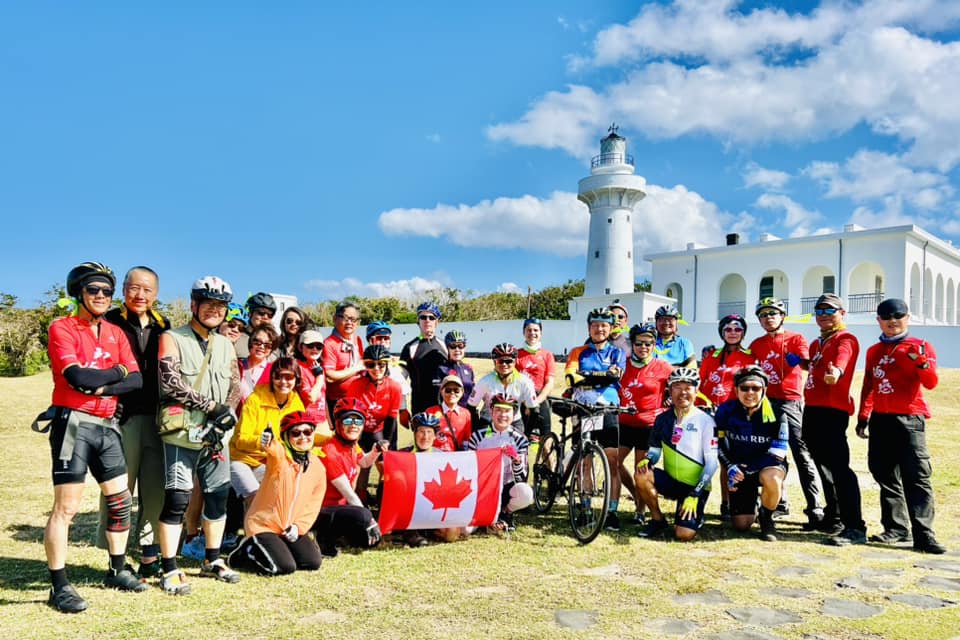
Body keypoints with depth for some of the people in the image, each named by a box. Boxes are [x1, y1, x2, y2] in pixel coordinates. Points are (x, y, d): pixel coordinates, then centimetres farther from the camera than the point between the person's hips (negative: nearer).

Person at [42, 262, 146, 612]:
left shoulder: (116, 333, 12)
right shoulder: (62, 328, -5)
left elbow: (136, 380, 1)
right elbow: (77, 377, -19)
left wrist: (102, 386, -14)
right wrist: (117, 371, -6)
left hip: (106, 425, 7)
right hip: (74, 423, -6)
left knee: (121, 499, 11)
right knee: (66, 507, -4)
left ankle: (118, 570, 26)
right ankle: (60, 586, 5)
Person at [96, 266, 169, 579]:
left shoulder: (162, 327, 13)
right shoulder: (111, 323, -1)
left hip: (156, 418, 4)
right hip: (122, 416, -4)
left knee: (156, 489, 7)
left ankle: (150, 556, 20)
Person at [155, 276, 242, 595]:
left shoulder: (226, 345, 15)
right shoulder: (172, 338, -3)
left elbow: (236, 385, 10)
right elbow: (171, 382, -15)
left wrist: (227, 412, -9)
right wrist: (211, 405, -14)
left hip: (216, 435, 6)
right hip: (182, 434, -6)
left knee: (218, 496, 11)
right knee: (177, 499, -7)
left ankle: (212, 560, 26)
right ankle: (170, 570, 5)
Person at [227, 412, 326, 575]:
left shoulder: (317, 466, -1)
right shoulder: (279, 455, -16)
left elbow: (314, 503, 3)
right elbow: (275, 450, -42)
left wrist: (299, 526, -10)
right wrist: (269, 442, -66)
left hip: (290, 528, 6)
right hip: (262, 524, -5)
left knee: (313, 562, -6)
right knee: (285, 567, -18)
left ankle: (279, 549, 18)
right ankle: (247, 551, 8)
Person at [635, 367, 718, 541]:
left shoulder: (705, 421, -9)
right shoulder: (663, 419, 3)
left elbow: (712, 462, -10)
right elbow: (655, 450, 9)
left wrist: (695, 495, -17)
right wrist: (646, 460, -16)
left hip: (695, 487, -4)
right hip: (671, 481, 4)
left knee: (684, 535, -21)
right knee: (641, 475, -27)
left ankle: (695, 517, 16)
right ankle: (657, 520, -2)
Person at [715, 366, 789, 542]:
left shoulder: (776, 413, -16)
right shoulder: (726, 410, -10)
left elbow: (777, 453, -16)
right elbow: (719, 444, 2)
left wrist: (747, 469, -23)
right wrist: (730, 467, -14)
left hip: (769, 465, -2)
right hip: (739, 468, 2)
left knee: (771, 478, -40)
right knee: (741, 525, -6)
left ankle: (767, 517, -8)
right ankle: (752, 504, 31)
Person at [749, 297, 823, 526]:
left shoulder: (796, 339, 1)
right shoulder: (756, 345, 14)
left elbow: (806, 362, -17)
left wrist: (801, 361, -39)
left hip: (790, 402, -5)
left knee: (802, 455, -8)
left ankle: (814, 509, -5)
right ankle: (779, 503, 23)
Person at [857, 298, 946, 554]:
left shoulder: (920, 347, 0)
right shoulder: (874, 352, 15)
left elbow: (931, 383, -11)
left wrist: (921, 360, -28)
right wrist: (863, 417, 16)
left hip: (909, 418, -5)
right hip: (880, 419, 6)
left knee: (917, 476, -9)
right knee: (885, 474, 9)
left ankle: (923, 535, -8)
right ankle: (896, 528, 18)